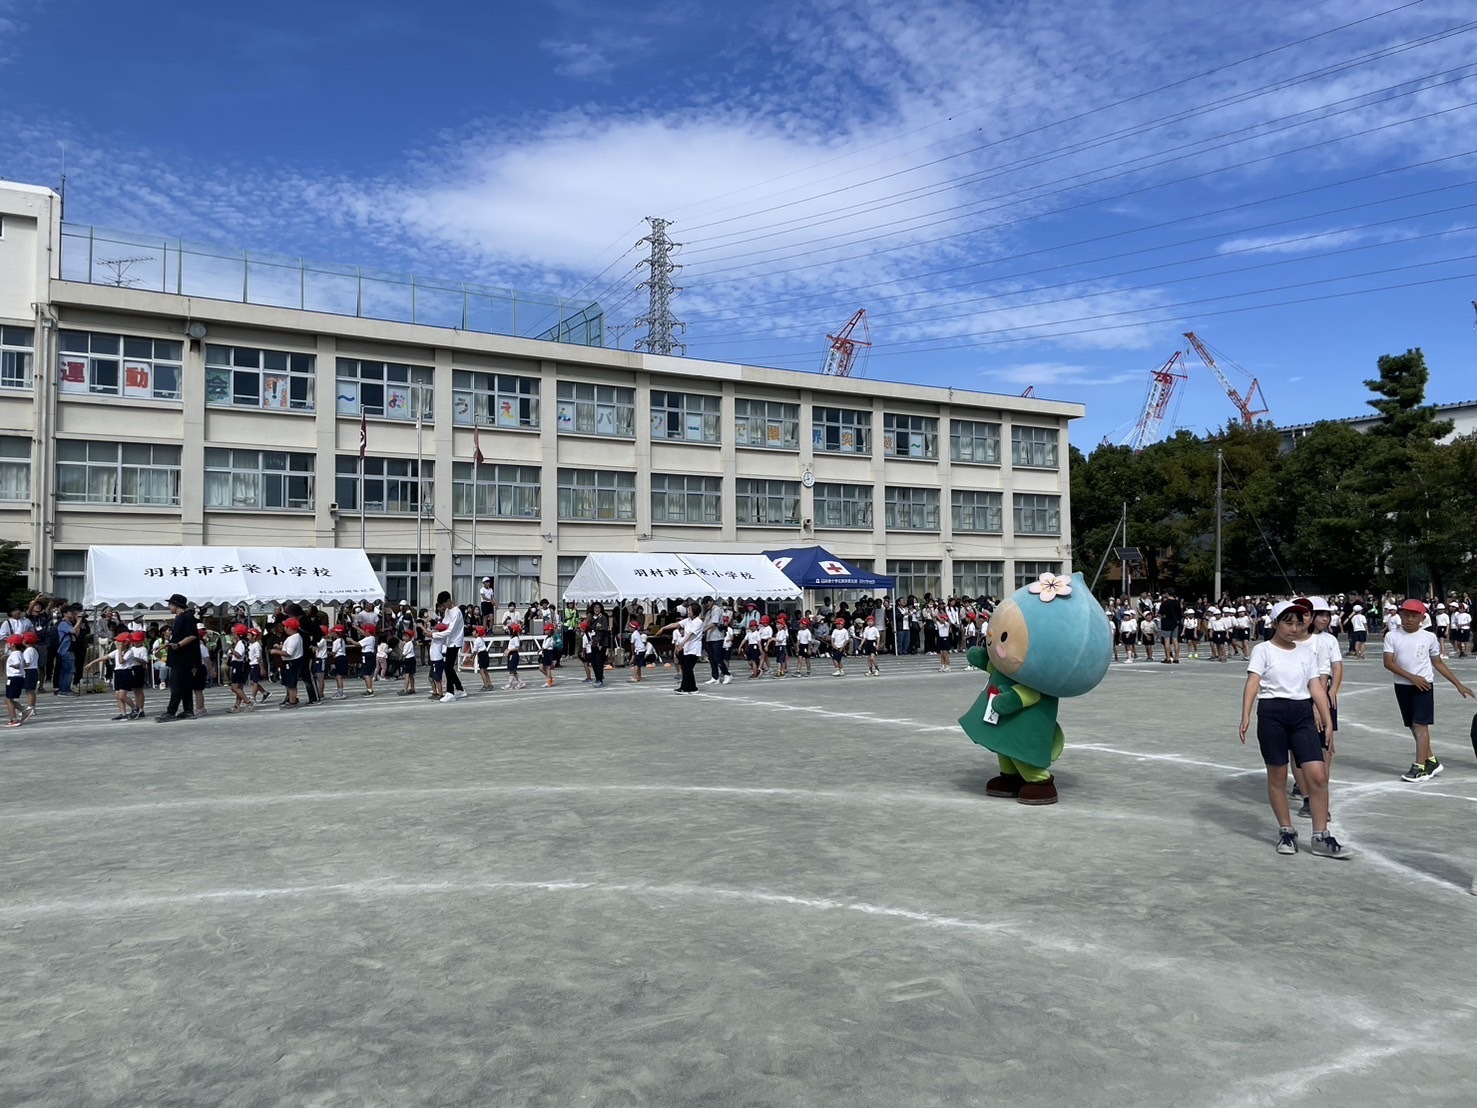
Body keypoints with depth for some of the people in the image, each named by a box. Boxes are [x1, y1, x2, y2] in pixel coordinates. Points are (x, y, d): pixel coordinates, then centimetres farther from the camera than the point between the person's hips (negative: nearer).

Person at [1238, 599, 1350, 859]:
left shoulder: (1307, 652, 13)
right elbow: (1253, 682, -12)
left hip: (1303, 713, 4)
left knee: (1318, 775, -5)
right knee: (1277, 776, 6)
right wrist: (1246, 716, -23)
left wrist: (1327, 721, 4)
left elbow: (1316, 687, 10)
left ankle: (1321, 837, 6)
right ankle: (1286, 831, 22)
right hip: (1272, 712, -3)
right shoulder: (1263, 650, -1)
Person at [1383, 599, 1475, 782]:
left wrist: (1458, 684, 8)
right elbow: (1388, 663, -8)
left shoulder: (1429, 637, 0)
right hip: (1402, 685, 2)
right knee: (1413, 726, 10)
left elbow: (1438, 663, 9)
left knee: (1420, 725, -8)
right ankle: (1431, 761, 25)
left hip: (1424, 685, -2)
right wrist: (1412, 677, -17)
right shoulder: (1392, 636, -1)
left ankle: (1419, 767, -6)